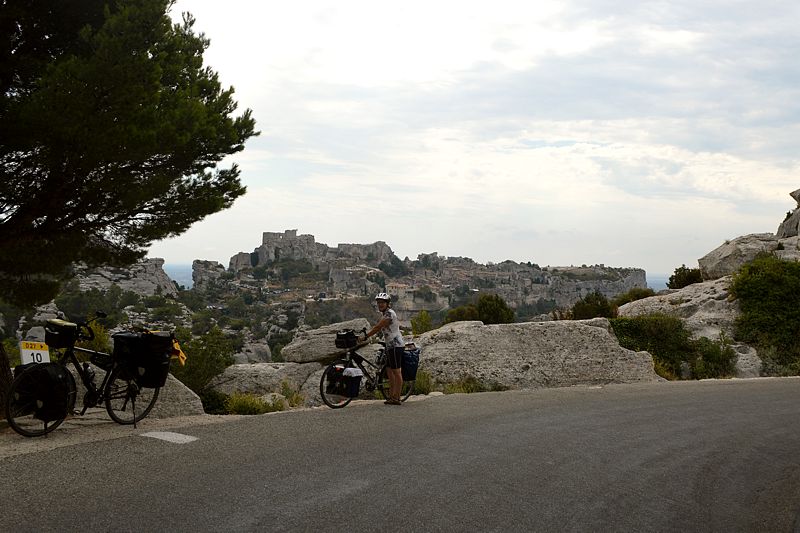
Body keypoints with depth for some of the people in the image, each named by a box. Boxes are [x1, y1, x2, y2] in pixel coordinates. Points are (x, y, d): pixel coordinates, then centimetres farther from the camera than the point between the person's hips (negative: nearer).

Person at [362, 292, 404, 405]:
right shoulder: (384, 314, 16)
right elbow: (378, 328, 15)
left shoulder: (390, 313, -16)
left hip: (396, 345, -10)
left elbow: (377, 327, -20)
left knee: (396, 371, -7)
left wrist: (365, 337, -18)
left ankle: (396, 398, -5)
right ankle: (391, 396, 15)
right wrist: (365, 334, 6)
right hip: (390, 345, 10)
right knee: (389, 370, 11)